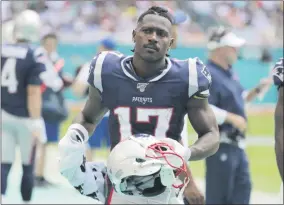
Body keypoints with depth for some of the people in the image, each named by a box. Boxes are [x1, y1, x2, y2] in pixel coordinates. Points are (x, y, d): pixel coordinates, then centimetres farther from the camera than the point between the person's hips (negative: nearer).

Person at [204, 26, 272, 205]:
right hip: (219, 145, -10)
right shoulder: (209, 75, -18)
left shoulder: (230, 73, 13)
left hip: (236, 144, 10)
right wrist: (232, 118, -23)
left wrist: (258, 90, 11)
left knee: (243, 188, 12)